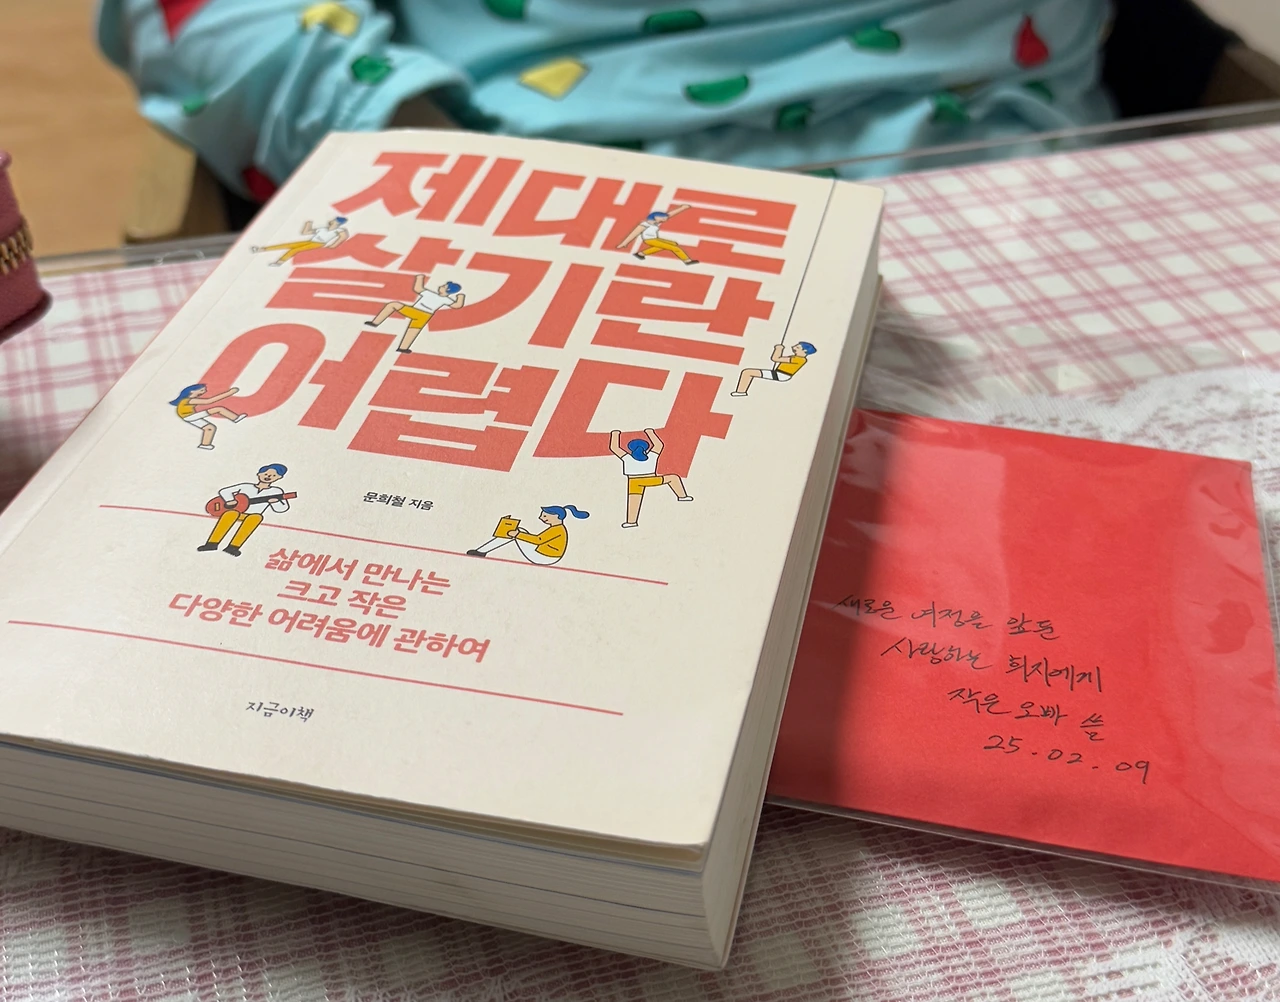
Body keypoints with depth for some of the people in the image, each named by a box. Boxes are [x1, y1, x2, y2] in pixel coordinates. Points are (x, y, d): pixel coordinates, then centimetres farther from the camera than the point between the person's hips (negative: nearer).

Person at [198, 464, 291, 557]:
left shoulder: (275, 491, 8)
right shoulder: (245, 486, 10)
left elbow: (281, 508, 5)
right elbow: (224, 491, 10)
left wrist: (274, 501, -16)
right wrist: (230, 501, -10)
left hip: (252, 516, -1)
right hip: (235, 511, 1)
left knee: (256, 517, -38)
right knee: (232, 513, -36)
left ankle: (233, 547, -44)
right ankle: (212, 543, -34)